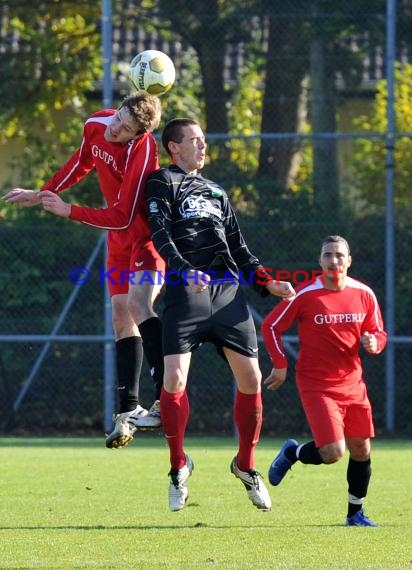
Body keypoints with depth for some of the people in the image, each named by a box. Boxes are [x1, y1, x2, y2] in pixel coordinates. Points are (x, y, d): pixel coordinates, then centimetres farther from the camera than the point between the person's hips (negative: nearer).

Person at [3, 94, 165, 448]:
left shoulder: (141, 153, -31)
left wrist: (69, 211, -24)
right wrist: (43, 194, 18)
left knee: (138, 304, -26)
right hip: (120, 239, 8)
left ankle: (166, 398, -34)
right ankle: (129, 411, 11)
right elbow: (82, 164, 15)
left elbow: (123, 217, -27)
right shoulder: (96, 125, -8)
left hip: (147, 235, -8)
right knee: (121, 318, 6)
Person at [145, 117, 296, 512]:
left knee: (250, 378, 1)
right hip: (185, 291, -6)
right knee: (174, 379, -16)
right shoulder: (163, 183, 6)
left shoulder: (215, 192, 27)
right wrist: (186, 271, -26)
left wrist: (266, 283, 13)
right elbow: (160, 235, -9)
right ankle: (178, 465, 2)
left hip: (227, 290, 6)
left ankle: (245, 464, 19)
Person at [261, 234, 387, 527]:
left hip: (352, 383, 5)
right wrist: (281, 364, -6)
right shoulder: (304, 295, -12)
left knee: (362, 450, 4)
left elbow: (378, 332, 11)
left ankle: (356, 513, 23)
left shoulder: (364, 295, 0)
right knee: (333, 453, -16)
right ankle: (292, 453, 17)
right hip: (316, 384, -5)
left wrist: (374, 342, -12)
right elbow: (270, 326, -2)